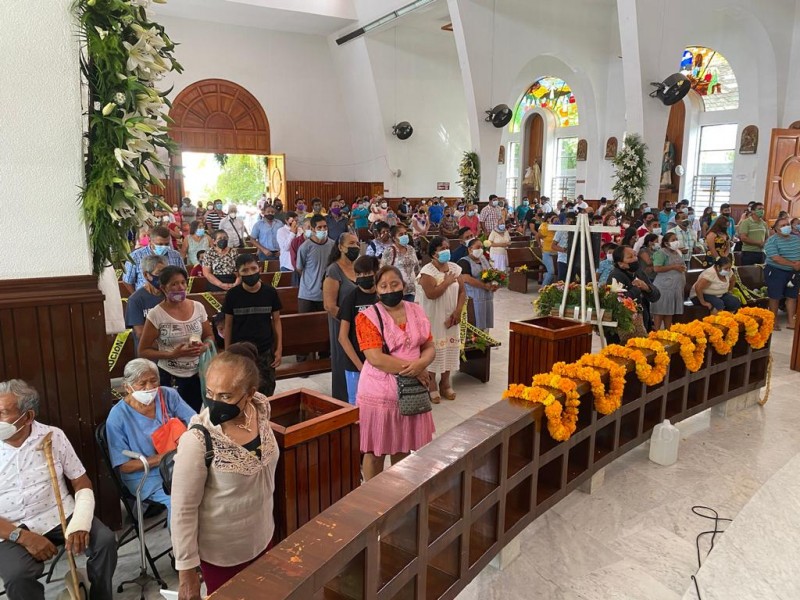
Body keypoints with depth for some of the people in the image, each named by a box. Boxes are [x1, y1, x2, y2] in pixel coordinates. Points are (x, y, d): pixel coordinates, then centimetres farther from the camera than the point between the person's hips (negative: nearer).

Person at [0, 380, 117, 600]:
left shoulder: (53, 436, -3)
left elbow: (82, 483, 0)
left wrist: (79, 524, -17)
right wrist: (23, 536, -21)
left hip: (60, 515, 2)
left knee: (105, 540, -20)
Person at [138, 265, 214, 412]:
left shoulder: (198, 307, -2)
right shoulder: (156, 315, -12)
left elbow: (210, 336, 10)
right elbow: (143, 351, -7)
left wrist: (204, 347, -11)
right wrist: (172, 354, -19)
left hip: (197, 376, 3)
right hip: (169, 378, -3)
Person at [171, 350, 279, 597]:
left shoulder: (261, 408, -14)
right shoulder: (197, 441, -31)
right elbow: (183, 509, -20)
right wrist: (186, 570, -14)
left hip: (262, 537, 5)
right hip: (222, 552, -5)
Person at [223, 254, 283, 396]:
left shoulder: (270, 292, -6)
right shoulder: (232, 294, -7)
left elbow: (276, 321, 3)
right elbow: (228, 325, 2)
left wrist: (279, 348, -1)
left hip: (265, 351, 0)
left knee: (266, 393, 7)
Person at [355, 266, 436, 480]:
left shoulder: (417, 312, 4)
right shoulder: (368, 317, -13)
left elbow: (430, 348, 4)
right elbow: (376, 359, -21)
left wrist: (420, 363, -19)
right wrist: (412, 370, -20)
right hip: (379, 393, -5)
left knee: (403, 447, 19)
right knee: (375, 451, 9)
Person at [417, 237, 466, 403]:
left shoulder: (455, 268, 5)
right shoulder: (427, 271, -13)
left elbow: (462, 291, 5)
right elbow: (431, 294, -25)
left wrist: (457, 312, -7)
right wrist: (447, 281, -15)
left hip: (450, 316, 5)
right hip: (433, 318, -5)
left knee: (450, 347, 10)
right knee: (433, 348, 0)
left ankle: (445, 382, 24)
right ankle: (431, 384, 12)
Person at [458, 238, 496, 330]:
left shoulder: (484, 259, 16)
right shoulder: (464, 262, -7)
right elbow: (467, 279, -20)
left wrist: (494, 285, -3)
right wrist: (485, 286, -20)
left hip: (488, 296, 7)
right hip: (474, 298, -7)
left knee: (486, 325, 9)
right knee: (476, 327, -6)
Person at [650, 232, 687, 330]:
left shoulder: (678, 253, 17)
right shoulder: (661, 252, -9)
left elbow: (681, 267, 31)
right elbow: (656, 268, -19)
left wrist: (683, 269, 8)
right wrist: (674, 267, -17)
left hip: (676, 286, 8)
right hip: (664, 287, -8)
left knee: (670, 311, 11)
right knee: (660, 311, -6)